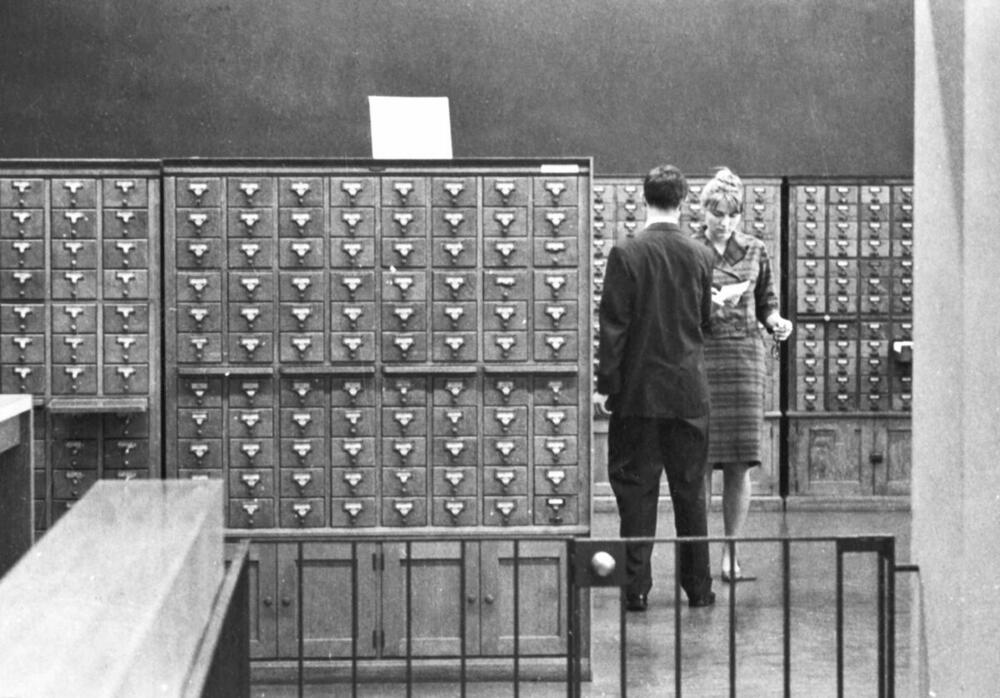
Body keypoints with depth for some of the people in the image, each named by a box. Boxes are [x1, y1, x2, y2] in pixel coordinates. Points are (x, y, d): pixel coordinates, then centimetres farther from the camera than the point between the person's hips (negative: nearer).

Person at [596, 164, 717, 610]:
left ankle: (637, 587, 3)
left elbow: (613, 324, -10)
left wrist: (607, 384, -4)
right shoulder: (700, 255, 0)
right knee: (690, 491, 10)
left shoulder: (626, 254, -10)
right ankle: (698, 586, 15)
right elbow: (705, 320, 11)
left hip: (638, 390, -3)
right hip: (689, 393, 3)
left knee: (636, 491, 3)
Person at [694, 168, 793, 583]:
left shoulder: (754, 252, 9)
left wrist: (776, 323, -5)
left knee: (740, 462, 0)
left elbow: (766, 303, 16)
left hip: (744, 355, 2)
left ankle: (731, 555, 7)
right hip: (698, 357, -2)